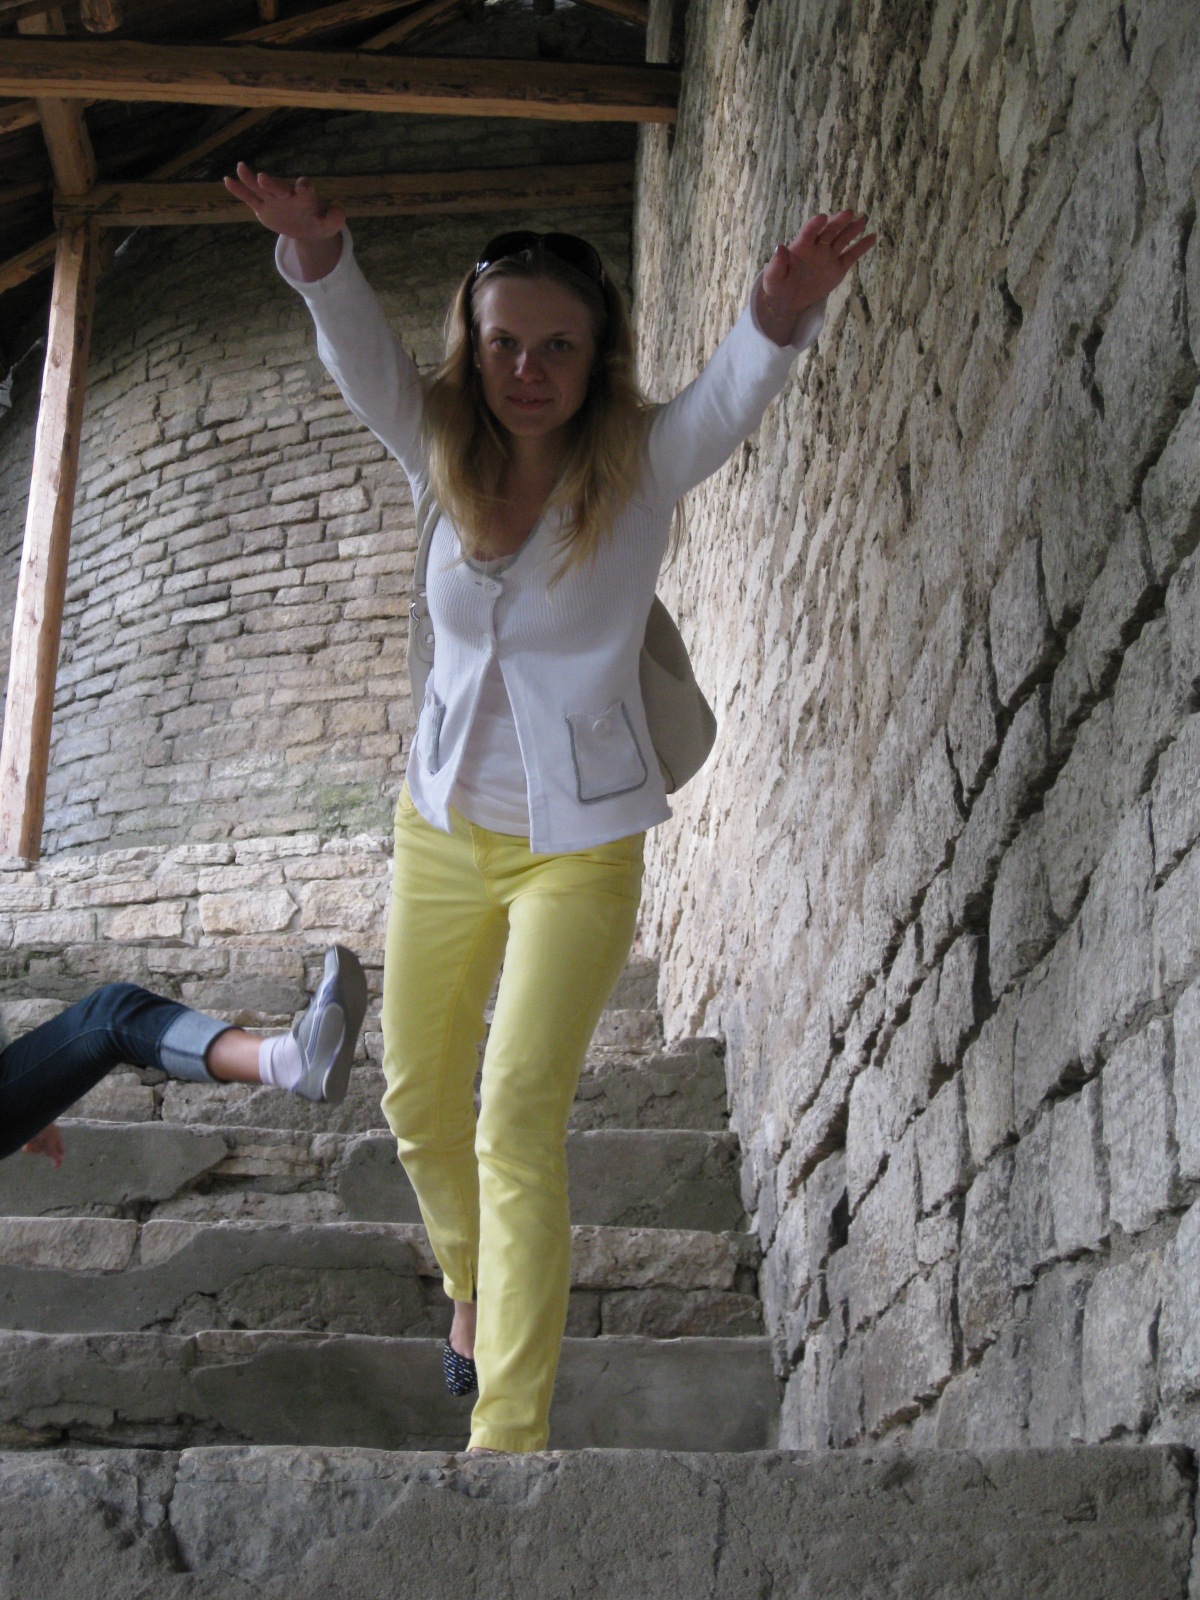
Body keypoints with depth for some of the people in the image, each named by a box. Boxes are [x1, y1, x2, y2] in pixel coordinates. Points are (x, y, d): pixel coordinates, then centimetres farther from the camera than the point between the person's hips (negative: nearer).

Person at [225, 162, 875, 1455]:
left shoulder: (638, 470, -11)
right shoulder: (445, 464, -3)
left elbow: (732, 393, -29)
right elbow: (364, 361, -19)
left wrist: (779, 320, -52)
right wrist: (317, 263, -40)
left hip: (581, 842, -4)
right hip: (444, 826, 5)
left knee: (520, 1118, -13)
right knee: (419, 1104, 16)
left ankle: (509, 1432, -6)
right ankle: (473, 1286, 45)